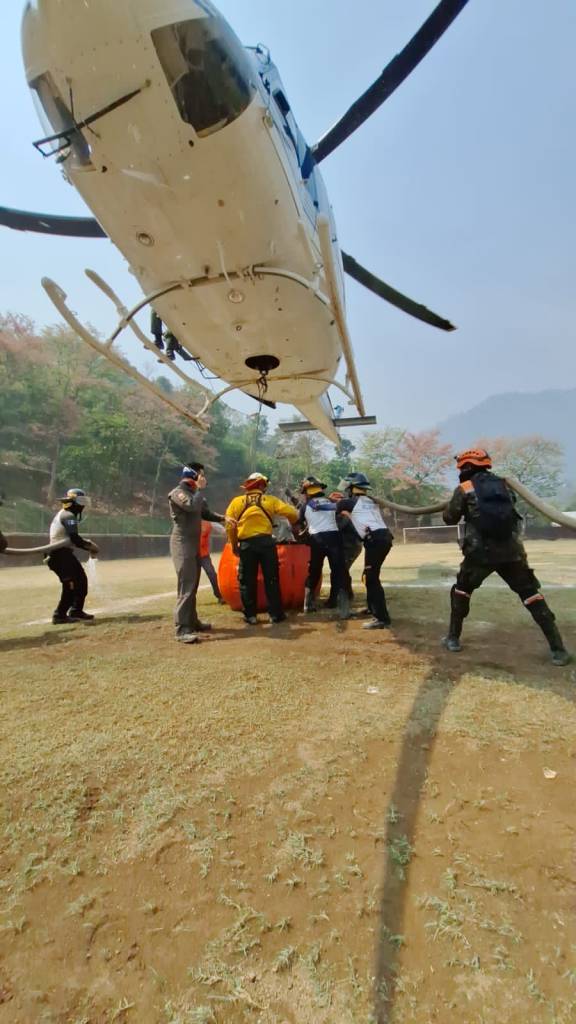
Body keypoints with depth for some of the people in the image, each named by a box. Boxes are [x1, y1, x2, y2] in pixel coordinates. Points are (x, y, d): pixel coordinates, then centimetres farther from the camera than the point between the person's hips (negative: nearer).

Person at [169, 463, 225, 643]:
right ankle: (182, 629, -11)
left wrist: (222, 518, 5)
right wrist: (199, 488, -16)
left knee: (193, 586, 14)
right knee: (186, 586, -13)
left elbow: (204, 513, 20)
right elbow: (192, 506, -31)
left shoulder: (192, 493, 18)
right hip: (182, 544, -10)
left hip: (193, 544, 10)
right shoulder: (178, 493, -12)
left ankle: (192, 621, 24)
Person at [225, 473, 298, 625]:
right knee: (271, 579, 9)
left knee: (247, 581, 10)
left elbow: (230, 527, 3)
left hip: (246, 544, 1)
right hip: (266, 541, 0)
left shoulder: (236, 502, 8)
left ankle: (250, 616, 12)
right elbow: (291, 513, 0)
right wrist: (294, 523, 23)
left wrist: (234, 545, 15)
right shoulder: (270, 500, 6)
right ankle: (275, 614, 13)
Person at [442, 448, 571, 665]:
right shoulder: (504, 485, 14)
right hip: (511, 551, 3)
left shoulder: (464, 489, 1)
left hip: (481, 552, -3)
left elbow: (450, 519, 8)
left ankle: (453, 639, 19)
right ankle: (558, 649, 5)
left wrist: (455, 506, 29)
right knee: (530, 594, 10)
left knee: (461, 590, 17)